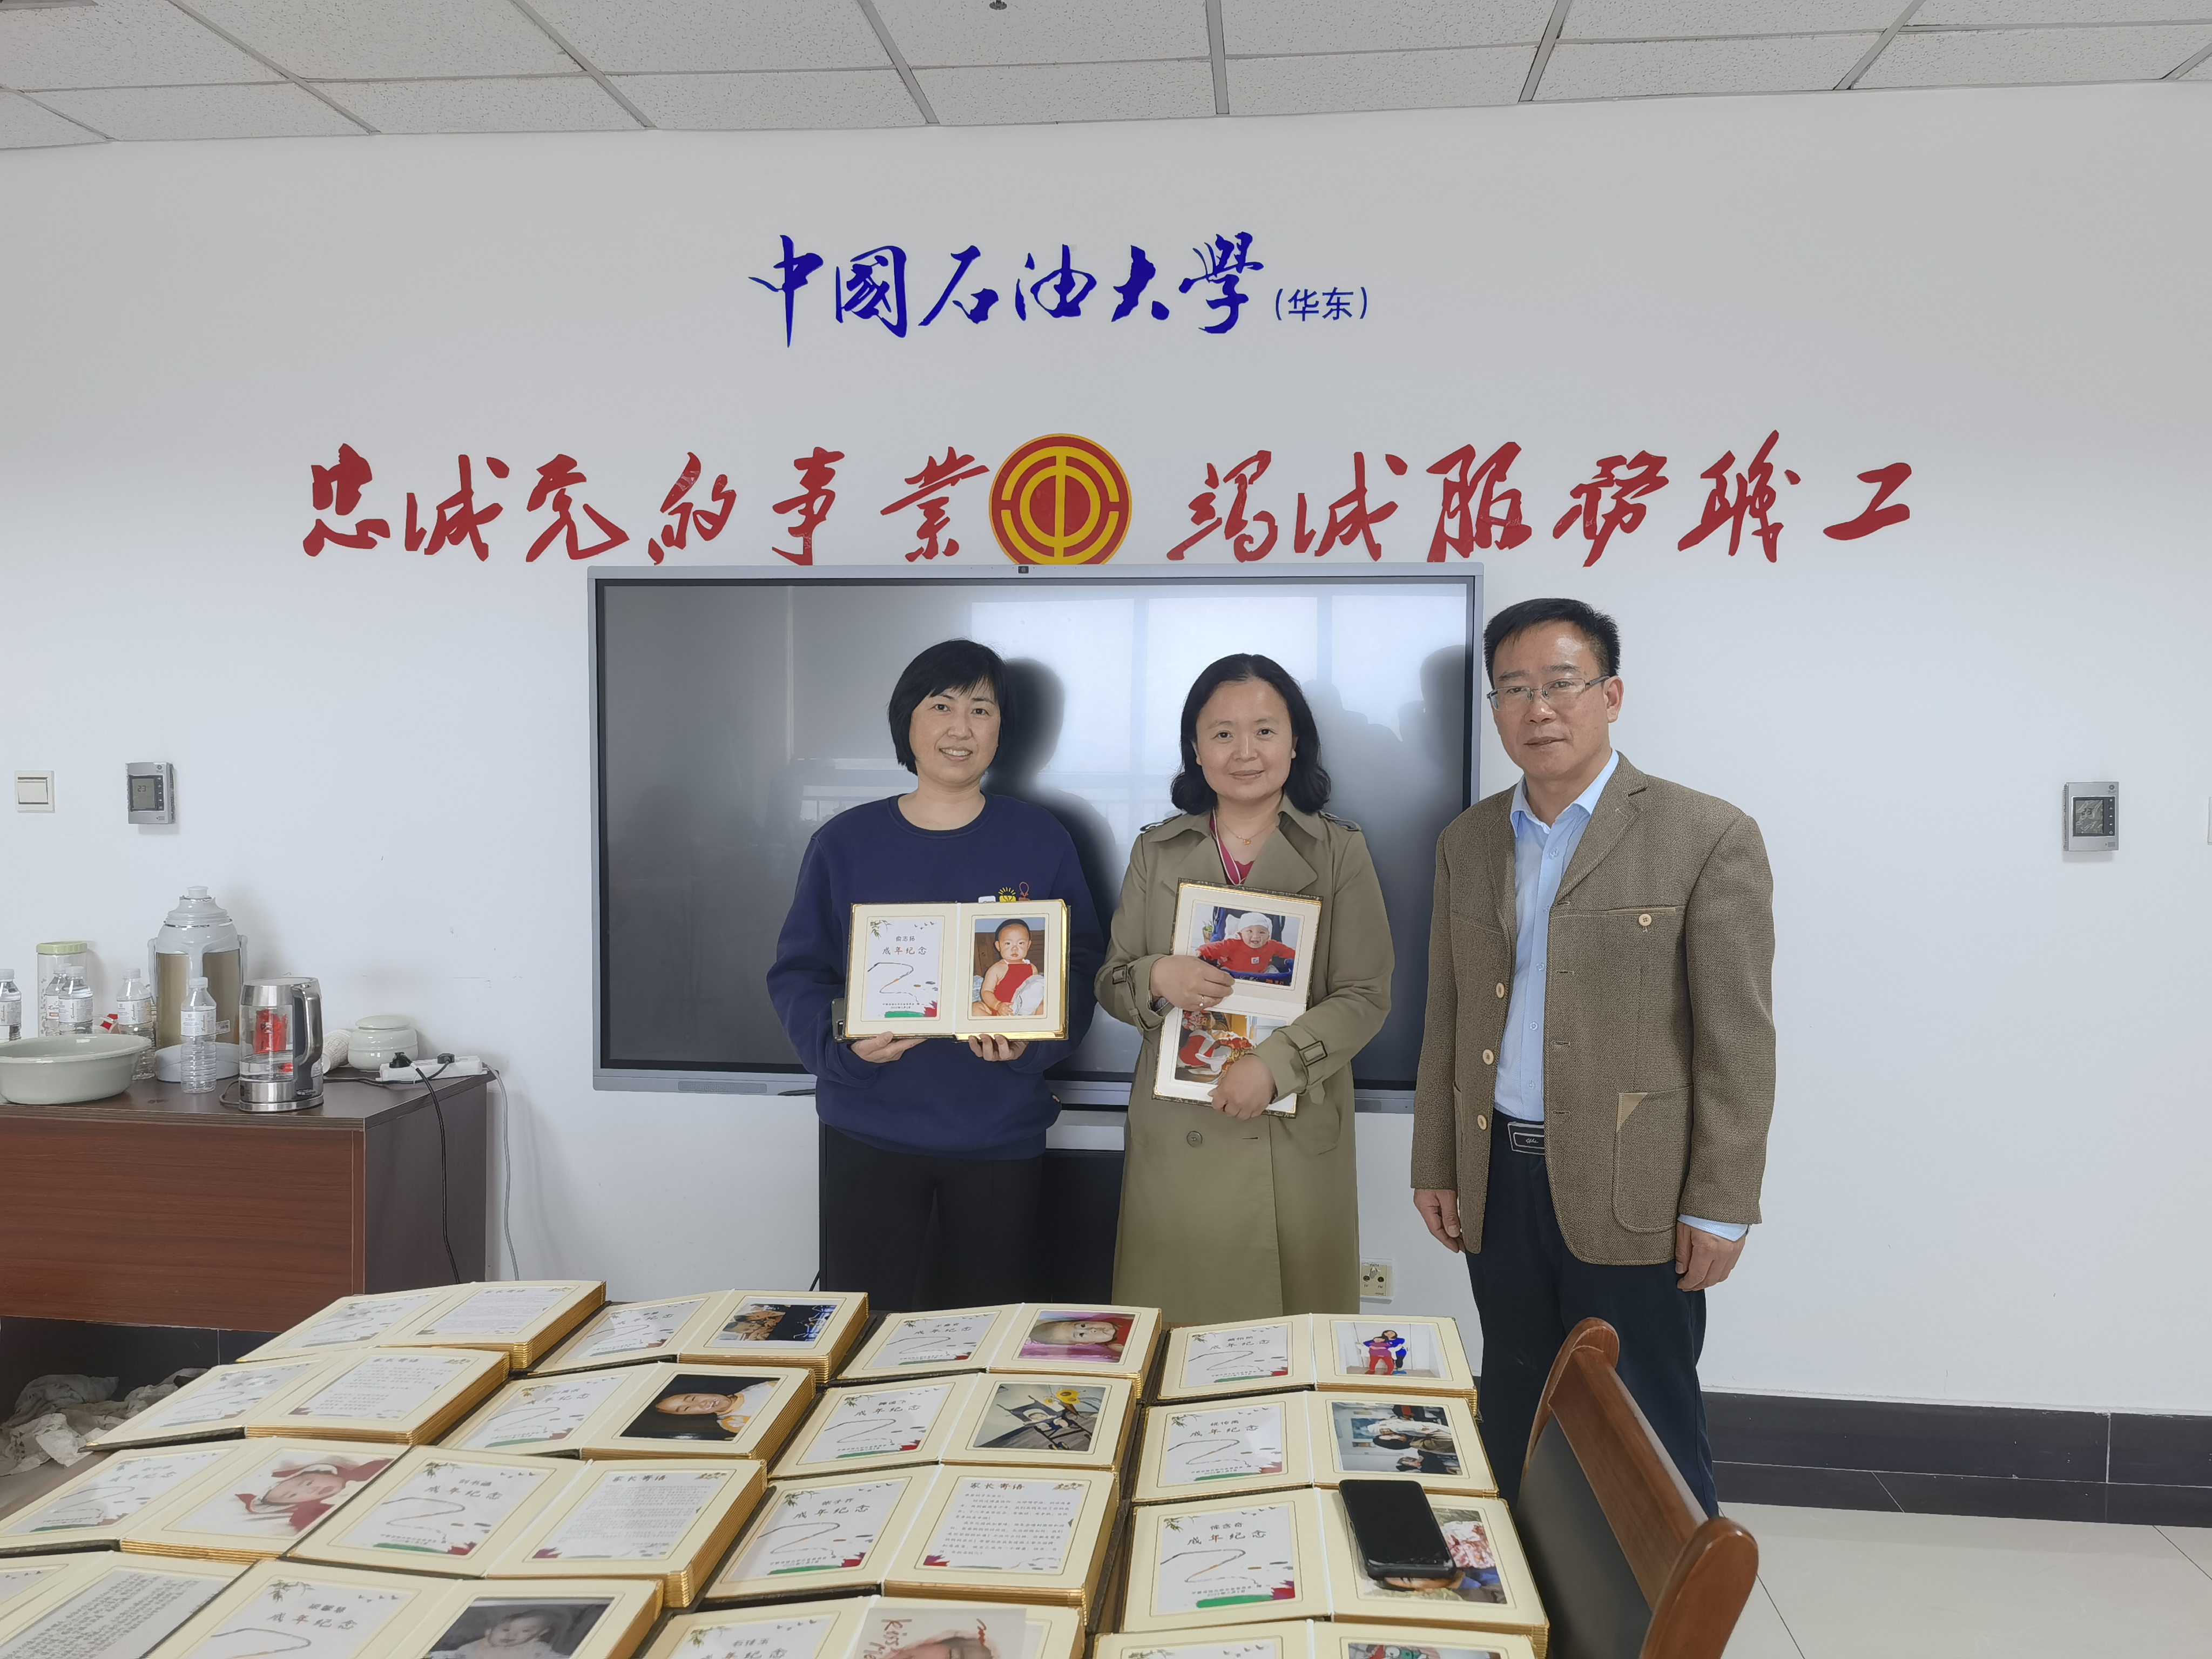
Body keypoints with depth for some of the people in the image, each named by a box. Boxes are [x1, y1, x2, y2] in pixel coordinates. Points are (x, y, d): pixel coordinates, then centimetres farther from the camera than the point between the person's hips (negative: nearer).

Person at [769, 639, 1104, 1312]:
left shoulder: (1039, 840, 1)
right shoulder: (845, 841, 2)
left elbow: (1079, 969, 1)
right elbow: (797, 972, 2)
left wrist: (1030, 1041, -18)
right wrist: (844, 1043, -17)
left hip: (999, 1136, 1)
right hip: (868, 1132, 0)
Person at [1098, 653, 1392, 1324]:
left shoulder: (1341, 852, 3)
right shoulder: (1156, 851, 9)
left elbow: (1366, 996, -1)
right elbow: (1109, 984, 10)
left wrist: (1276, 1064, -16)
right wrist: (1157, 979, -13)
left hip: (1296, 1135, -1)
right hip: (1177, 1136, 1)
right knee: (1172, 1335, 3)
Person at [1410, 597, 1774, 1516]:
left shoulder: (1708, 837, -7)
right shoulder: (1467, 842, 9)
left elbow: (1738, 1041, -8)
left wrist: (1719, 1208, -10)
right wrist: (1434, 1168, 11)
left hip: (1630, 1191, -5)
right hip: (1499, 1182, 5)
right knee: (1516, 1430, 17)